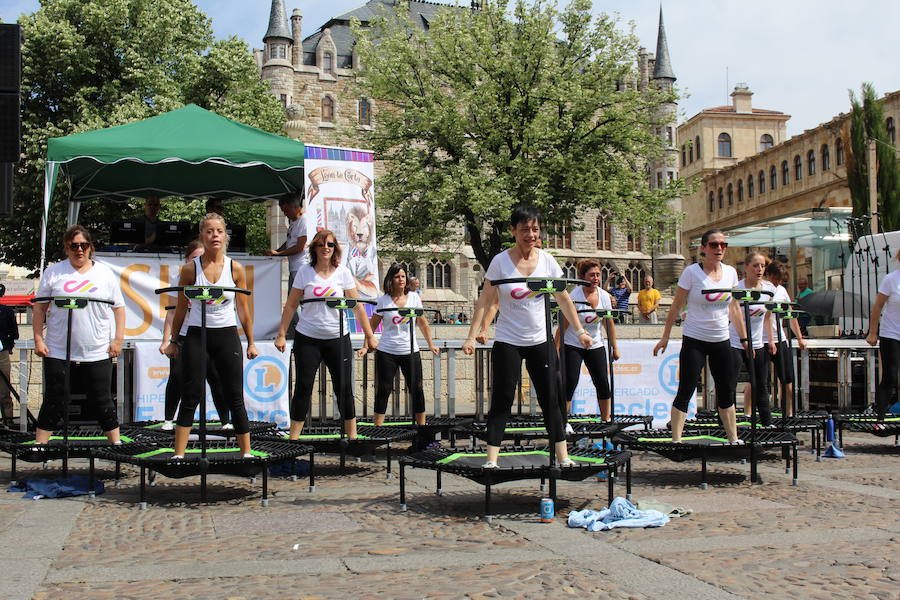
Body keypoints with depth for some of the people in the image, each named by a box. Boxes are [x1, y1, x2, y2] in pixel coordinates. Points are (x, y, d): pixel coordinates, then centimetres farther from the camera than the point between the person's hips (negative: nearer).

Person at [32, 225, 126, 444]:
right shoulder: (53, 273, 4)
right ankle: (39, 446, 14)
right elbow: (39, 308, 6)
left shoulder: (105, 273, 6)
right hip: (58, 352, 0)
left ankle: (116, 443, 16)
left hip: (98, 353, 0)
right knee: (53, 402, 5)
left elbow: (119, 308, 8)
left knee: (103, 402, 6)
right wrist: (38, 339, -2)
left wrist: (118, 339, 0)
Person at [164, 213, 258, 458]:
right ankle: (178, 455, 3)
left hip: (227, 336, 1)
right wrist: (173, 341, 9)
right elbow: (181, 309, 7)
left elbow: (243, 309, 7)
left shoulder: (236, 269, 1)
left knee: (235, 397, 5)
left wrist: (251, 343, 8)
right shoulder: (190, 269, -2)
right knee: (191, 396, -2)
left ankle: (246, 452, 13)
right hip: (196, 336, -1)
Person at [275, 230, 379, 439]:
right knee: (303, 388, 0)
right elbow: (291, 305, 5)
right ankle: (294, 436, 9)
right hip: (307, 338, -1)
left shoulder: (343, 272, 2)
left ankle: (352, 435, 14)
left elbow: (357, 306, 3)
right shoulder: (305, 272, 1)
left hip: (338, 338, 1)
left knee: (344, 388, 3)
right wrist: (281, 335, 1)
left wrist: (370, 336, 1)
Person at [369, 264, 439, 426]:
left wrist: (430, 344, 13)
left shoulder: (414, 298, 3)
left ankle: (422, 425, 15)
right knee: (383, 390, 1)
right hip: (386, 353, -2)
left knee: (417, 389, 3)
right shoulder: (383, 300, -3)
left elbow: (422, 323, 13)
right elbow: (373, 325, 2)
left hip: (410, 351, 2)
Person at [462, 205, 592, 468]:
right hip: (507, 342, -2)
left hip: (541, 341, 3)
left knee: (550, 400, 5)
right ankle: (491, 460, 2)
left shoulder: (546, 260, 0)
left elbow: (563, 299, 8)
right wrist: (472, 337, -11)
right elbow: (484, 301, -6)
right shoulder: (500, 261, -8)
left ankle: (563, 458, 12)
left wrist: (580, 331, 6)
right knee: (501, 401, -2)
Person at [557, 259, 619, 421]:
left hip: (596, 346, 5)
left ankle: (606, 420, 14)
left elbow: (609, 323, 7)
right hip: (573, 345, -5)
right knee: (570, 384, -11)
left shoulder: (604, 296, -2)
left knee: (603, 384, 2)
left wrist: (615, 347, 8)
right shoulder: (574, 296, -16)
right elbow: (563, 324, -15)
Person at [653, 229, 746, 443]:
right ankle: (676, 440, -4)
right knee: (685, 391, -7)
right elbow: (676, 306, -4)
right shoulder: (692, 272, -9)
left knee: (727, 392, 12)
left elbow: (734, 309, 14)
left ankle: (733, 439, 23)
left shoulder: (730, 272, 5)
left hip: (721, 341, 5)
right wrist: (665, 336, -3)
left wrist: (744, 337, 15)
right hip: (694, 340, -5)